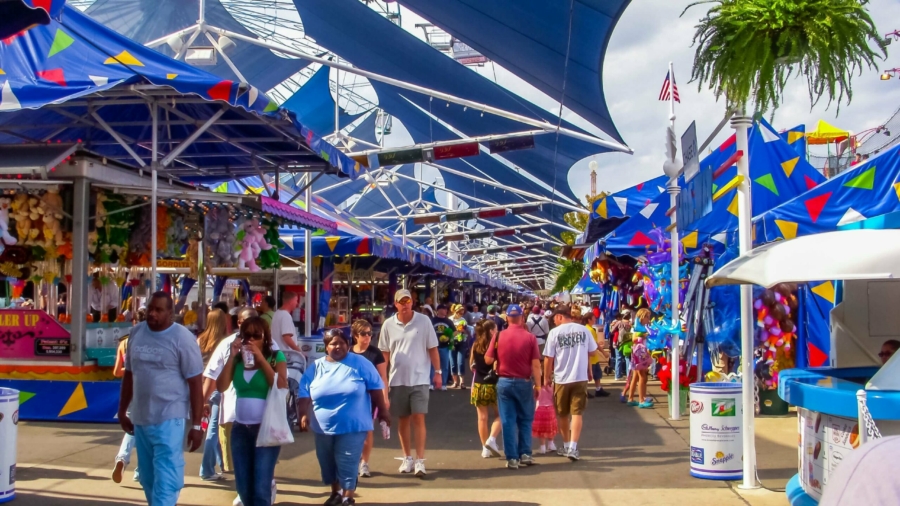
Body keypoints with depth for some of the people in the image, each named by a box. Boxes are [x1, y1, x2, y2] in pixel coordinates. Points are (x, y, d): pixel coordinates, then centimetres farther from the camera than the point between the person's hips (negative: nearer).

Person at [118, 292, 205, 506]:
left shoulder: (182, 338, -10)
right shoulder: (136, 333, 7)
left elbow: (195, 383, -10)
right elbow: (129, 374, 17)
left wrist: (196, 424, -12)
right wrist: (122, 410, 17)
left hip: (169, 419, -6)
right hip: (140, 418, 6)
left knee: (165, 478, -10)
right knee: (148, 479, 16)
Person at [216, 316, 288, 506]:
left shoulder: (276, 357, -1)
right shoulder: (238, 359, 8)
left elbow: (281, 387, -16)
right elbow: (221, 387, -3)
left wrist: (261, 359, -15)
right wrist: (232, 357, -8)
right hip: (240, 428, 4)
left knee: (261, 487, -6)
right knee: (243, 487, 11)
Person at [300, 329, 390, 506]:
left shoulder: (360, 363, -2)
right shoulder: (316, 367, 4)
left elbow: (375, 387, 0)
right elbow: (304, 392, 2)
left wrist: (382, 410, 0)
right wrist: (304, 413, -10)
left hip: (352, 427, -4)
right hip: (323, 427, 4)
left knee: (347, 464, -6)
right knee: (328, 464, 14)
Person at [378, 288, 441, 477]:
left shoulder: (424, 321, -4)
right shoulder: (388, 324, 1)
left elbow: (432, 348, 1)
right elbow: (385, 353, 7)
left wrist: (438, 372, 0)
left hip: (419, 378, -2)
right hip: (397, 379, 2)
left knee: (418, 418, -7)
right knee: (403, 419, 11)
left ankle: (420, 461, -3)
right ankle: (407, 458, 23)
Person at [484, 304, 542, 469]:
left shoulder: (499, 336, -4)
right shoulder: (530, 337, -7)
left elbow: (488, 360, -1)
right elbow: (536, 364, -7)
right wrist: (538, 384, 0)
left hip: (504, 382, 0)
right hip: (524, 382, 0)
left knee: (508, 421, 5)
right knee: (525, 420, 15)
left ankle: (512, 458, 5)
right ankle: (525, 454, 14)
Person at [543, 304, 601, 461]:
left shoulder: (555, 332, -8)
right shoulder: (583, 330, 0)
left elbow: (548, 358, -7)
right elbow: (593, 352, 8)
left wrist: (546, 377, 6)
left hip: (561, 379, -1)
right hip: (580, 378, 1)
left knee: (563, 415, 14)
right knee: (577, 413, 1)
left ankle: (566, 445, 26)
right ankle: (573, 447, -10)